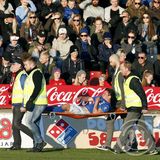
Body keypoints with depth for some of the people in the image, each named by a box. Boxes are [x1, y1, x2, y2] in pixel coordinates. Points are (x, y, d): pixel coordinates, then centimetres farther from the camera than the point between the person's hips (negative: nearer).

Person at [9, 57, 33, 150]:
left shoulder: (22, 75, -14)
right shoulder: (17, 76, 18)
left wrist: (23, 105, -23)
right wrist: (13, 104, 22)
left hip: (21, 104, -10)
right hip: (16, 104, 10)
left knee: (17, 123, -17)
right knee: (14, 124, 8)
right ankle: (17, 145, 11)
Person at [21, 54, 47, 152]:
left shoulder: (36, 73, -8)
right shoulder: (32, 74, 24)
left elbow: (38, 88, -20)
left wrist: (30, 102, -23)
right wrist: (26, 106, 23)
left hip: (37, 103, -10)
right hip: (35, 104, 10)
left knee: (29, 121, -16)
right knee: (35, 123, 7)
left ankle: (40, 141, -14)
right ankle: (38, 145, 5)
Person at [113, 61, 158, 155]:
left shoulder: (133, 80, -15)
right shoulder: (127, 80, 16)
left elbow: (142, 93, -19)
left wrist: (144, 107, -21)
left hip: (135, 109, -10)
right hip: (132, 108, 10)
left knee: (126, 128, -6)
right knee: (143, 128, 7)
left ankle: (118, 148, -2)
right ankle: (153, 149, 6)